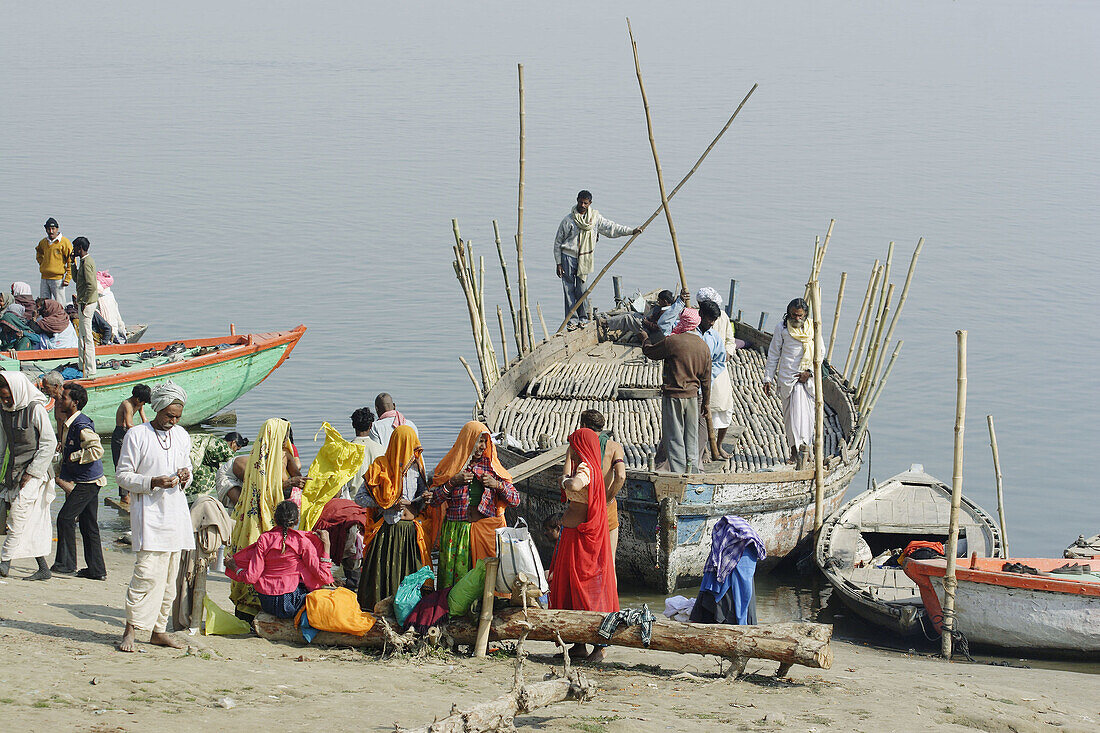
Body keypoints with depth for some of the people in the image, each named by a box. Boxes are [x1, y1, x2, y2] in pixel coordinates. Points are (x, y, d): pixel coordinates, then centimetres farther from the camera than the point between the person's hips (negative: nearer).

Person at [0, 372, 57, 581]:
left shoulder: (35, 409, -13)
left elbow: (49, 443, -13)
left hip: (35, 470, -7)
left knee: (19, 515, -17)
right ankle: (43, 568, 8)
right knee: (33, 519, 5)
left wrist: (32, 471, -15)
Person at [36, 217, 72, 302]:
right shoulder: (43, 242, 10)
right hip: (44, 278, 6)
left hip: (58, 278, -6)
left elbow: (71, 262, -8)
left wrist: (67, 279, -12)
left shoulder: (64, 242, -8)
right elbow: (38, 251, 34)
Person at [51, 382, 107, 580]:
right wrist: (58, 472, 19)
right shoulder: (69, 424, 13)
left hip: (88, 482, -10)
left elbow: (97, 450, -28)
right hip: (85, 482, 10)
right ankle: (96, 569, 14)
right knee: (88, 525, 11)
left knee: (66, 517, -10)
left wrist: (73, 457, -20)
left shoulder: (81, 426, -18)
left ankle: (66, 563, -5)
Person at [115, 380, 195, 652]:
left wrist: (184, 479, -1)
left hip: (176, 511, 6)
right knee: (148, 573, -15)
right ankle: (130, 631, -10)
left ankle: (159, 630, 13)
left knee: (169, 576, 6)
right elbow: (122, 475, -5)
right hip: (148, 511, -6)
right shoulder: (136, 435, -5)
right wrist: (153, 482, -19)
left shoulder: (182, 436, 13)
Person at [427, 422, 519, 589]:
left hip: (487, 531, 0)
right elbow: (433, 500, 3)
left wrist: (497, 484, -7)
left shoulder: (491, 466, 11)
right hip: (455, 533, 0)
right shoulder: (451, 465, 8)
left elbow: (515, 500, 9)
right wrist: (453, 482, -8)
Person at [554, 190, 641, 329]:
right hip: (568, 256, -2)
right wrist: (558, 263, -1)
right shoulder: (568, 220, -5)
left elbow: (611, 227, 9)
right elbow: (558, 242, 0)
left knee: (581, 289, 0)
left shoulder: (595, 217, 4)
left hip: (584, 258, 2)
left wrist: (631, 231, 0)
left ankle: (583, 318, 11)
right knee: (569, 289, -2)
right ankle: (572, 320, 3)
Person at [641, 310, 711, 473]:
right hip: (693, 395, 5)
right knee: (691, 436, 14)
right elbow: (706, 378, 8)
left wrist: (646, 336, 21)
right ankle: (691, 469, 19)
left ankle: (678, 473, 0)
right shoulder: (703, 346, 2)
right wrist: (706, 402, 18)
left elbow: (648, 351, -1)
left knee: (674, 437, 1)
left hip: (673, 395, -5)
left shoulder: (672, 341, -15)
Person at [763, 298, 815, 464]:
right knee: (792, 413, -4)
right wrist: (768, 379, 6)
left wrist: (810, 372, -3)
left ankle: (803, 447, -5)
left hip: (808, 378, 1)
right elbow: (773, 355, 8)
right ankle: (794, 451, 1)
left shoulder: (812, 329, 7)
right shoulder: (782, 329, 2)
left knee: (806, 412, -6)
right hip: (787, 378, -1)